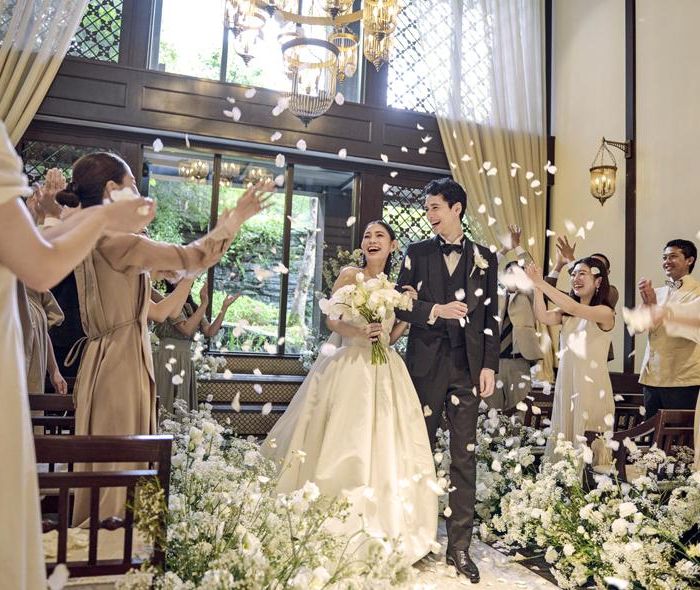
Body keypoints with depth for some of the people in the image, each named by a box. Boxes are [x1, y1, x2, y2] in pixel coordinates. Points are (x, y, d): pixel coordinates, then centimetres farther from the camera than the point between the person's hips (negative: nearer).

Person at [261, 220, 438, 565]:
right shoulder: (350, 276, 3)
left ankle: (382, 532, 11)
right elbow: (331, 320, -6)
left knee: (385, 447, 1)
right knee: (343, 447, -5)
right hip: (348, 367, -4)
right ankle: (337, 531, 4)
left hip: (384, 372, 4)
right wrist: (360, 332, -21)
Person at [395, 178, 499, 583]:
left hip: (468, 365, 0)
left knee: (465, 455, 2)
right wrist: (436, 311, -14)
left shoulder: (484, 258, 8)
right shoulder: (417, 253, 8)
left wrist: (489, 365, -2)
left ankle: (460, 546, 10)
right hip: (426, 363, 0)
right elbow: (401, 306, 3)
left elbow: (491, 316, 5)